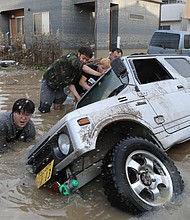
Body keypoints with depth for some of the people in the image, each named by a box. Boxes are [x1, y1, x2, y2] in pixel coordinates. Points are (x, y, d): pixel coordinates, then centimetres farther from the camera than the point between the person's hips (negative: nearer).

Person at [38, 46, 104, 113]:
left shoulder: (79, 70, -4)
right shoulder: (71, 57, -24)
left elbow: (71, 84, -3)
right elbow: (83, 67, -41)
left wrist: (78, 97, -15)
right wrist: (98, 74, -46)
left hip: (60, 87, 6)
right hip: (48, 82, -6)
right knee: (44, 109, -8)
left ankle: (57, 102, 19)